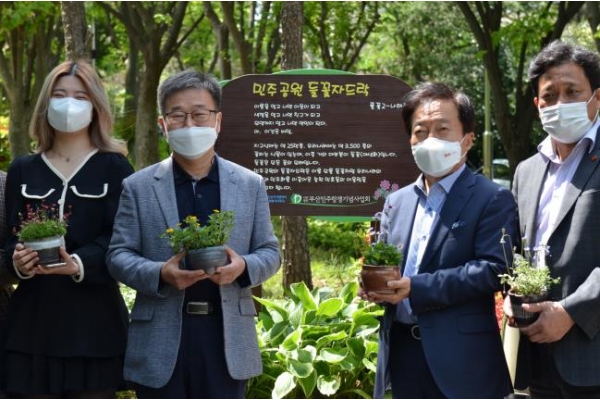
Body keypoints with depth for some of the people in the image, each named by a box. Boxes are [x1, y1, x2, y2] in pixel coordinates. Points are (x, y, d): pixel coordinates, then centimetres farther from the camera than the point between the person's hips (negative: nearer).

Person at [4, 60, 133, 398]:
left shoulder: (114, 167, 3)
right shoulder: (22, 170, 12)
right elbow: (11, 237, 7)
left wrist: (79, 264, -24)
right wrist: (18, 261, -17)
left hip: (94, 319, -2)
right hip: (34, 317, 2)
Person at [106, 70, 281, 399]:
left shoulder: (250, 184, 7)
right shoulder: (138, 187, 3)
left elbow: (270, 252, 9)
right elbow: (118, 255, 1)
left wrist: (244, 267, -14)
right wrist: (160, 274, -19)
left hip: (227, 337, 1)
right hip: (161, 341, -1)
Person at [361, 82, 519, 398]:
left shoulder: (492, 199, -5)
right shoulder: (397, 201, 16)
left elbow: (494, 269, -16)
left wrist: (416, 288, -21)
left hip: (462, 361, -6)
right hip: (403, 353, 6)